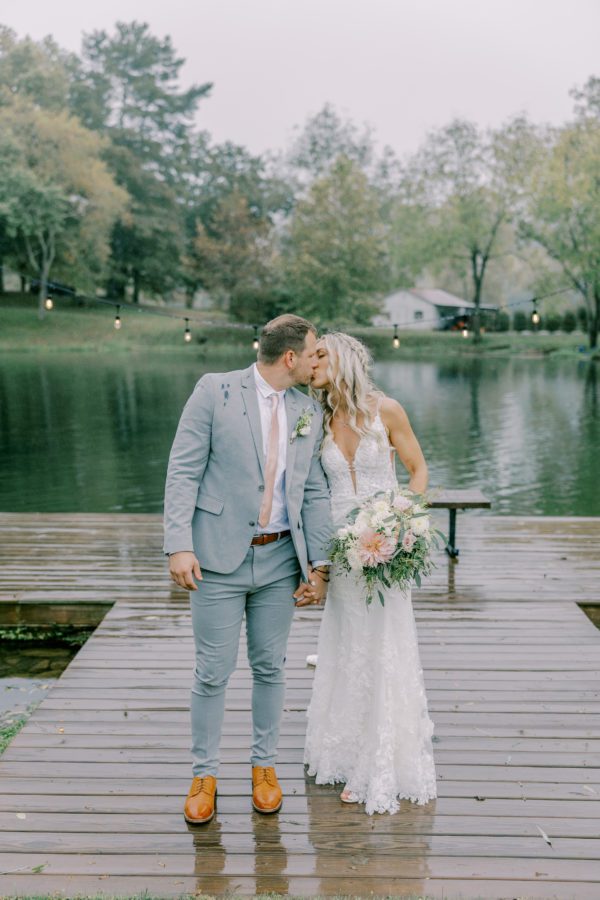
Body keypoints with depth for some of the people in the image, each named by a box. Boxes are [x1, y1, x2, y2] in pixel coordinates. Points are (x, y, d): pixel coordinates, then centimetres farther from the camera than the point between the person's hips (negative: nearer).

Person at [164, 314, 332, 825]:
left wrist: (319, 563, 1)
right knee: (213, 671, 4)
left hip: (280, 559, 4)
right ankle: (204, 774, 23)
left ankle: (265, 766, 31)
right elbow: (183, 472, -9)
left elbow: (315, 493, 8)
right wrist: (179, 545, -16)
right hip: (219, 557, -4)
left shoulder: (310, 414, 7)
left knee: (270, 667, 13)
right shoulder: (215, 391, -6)